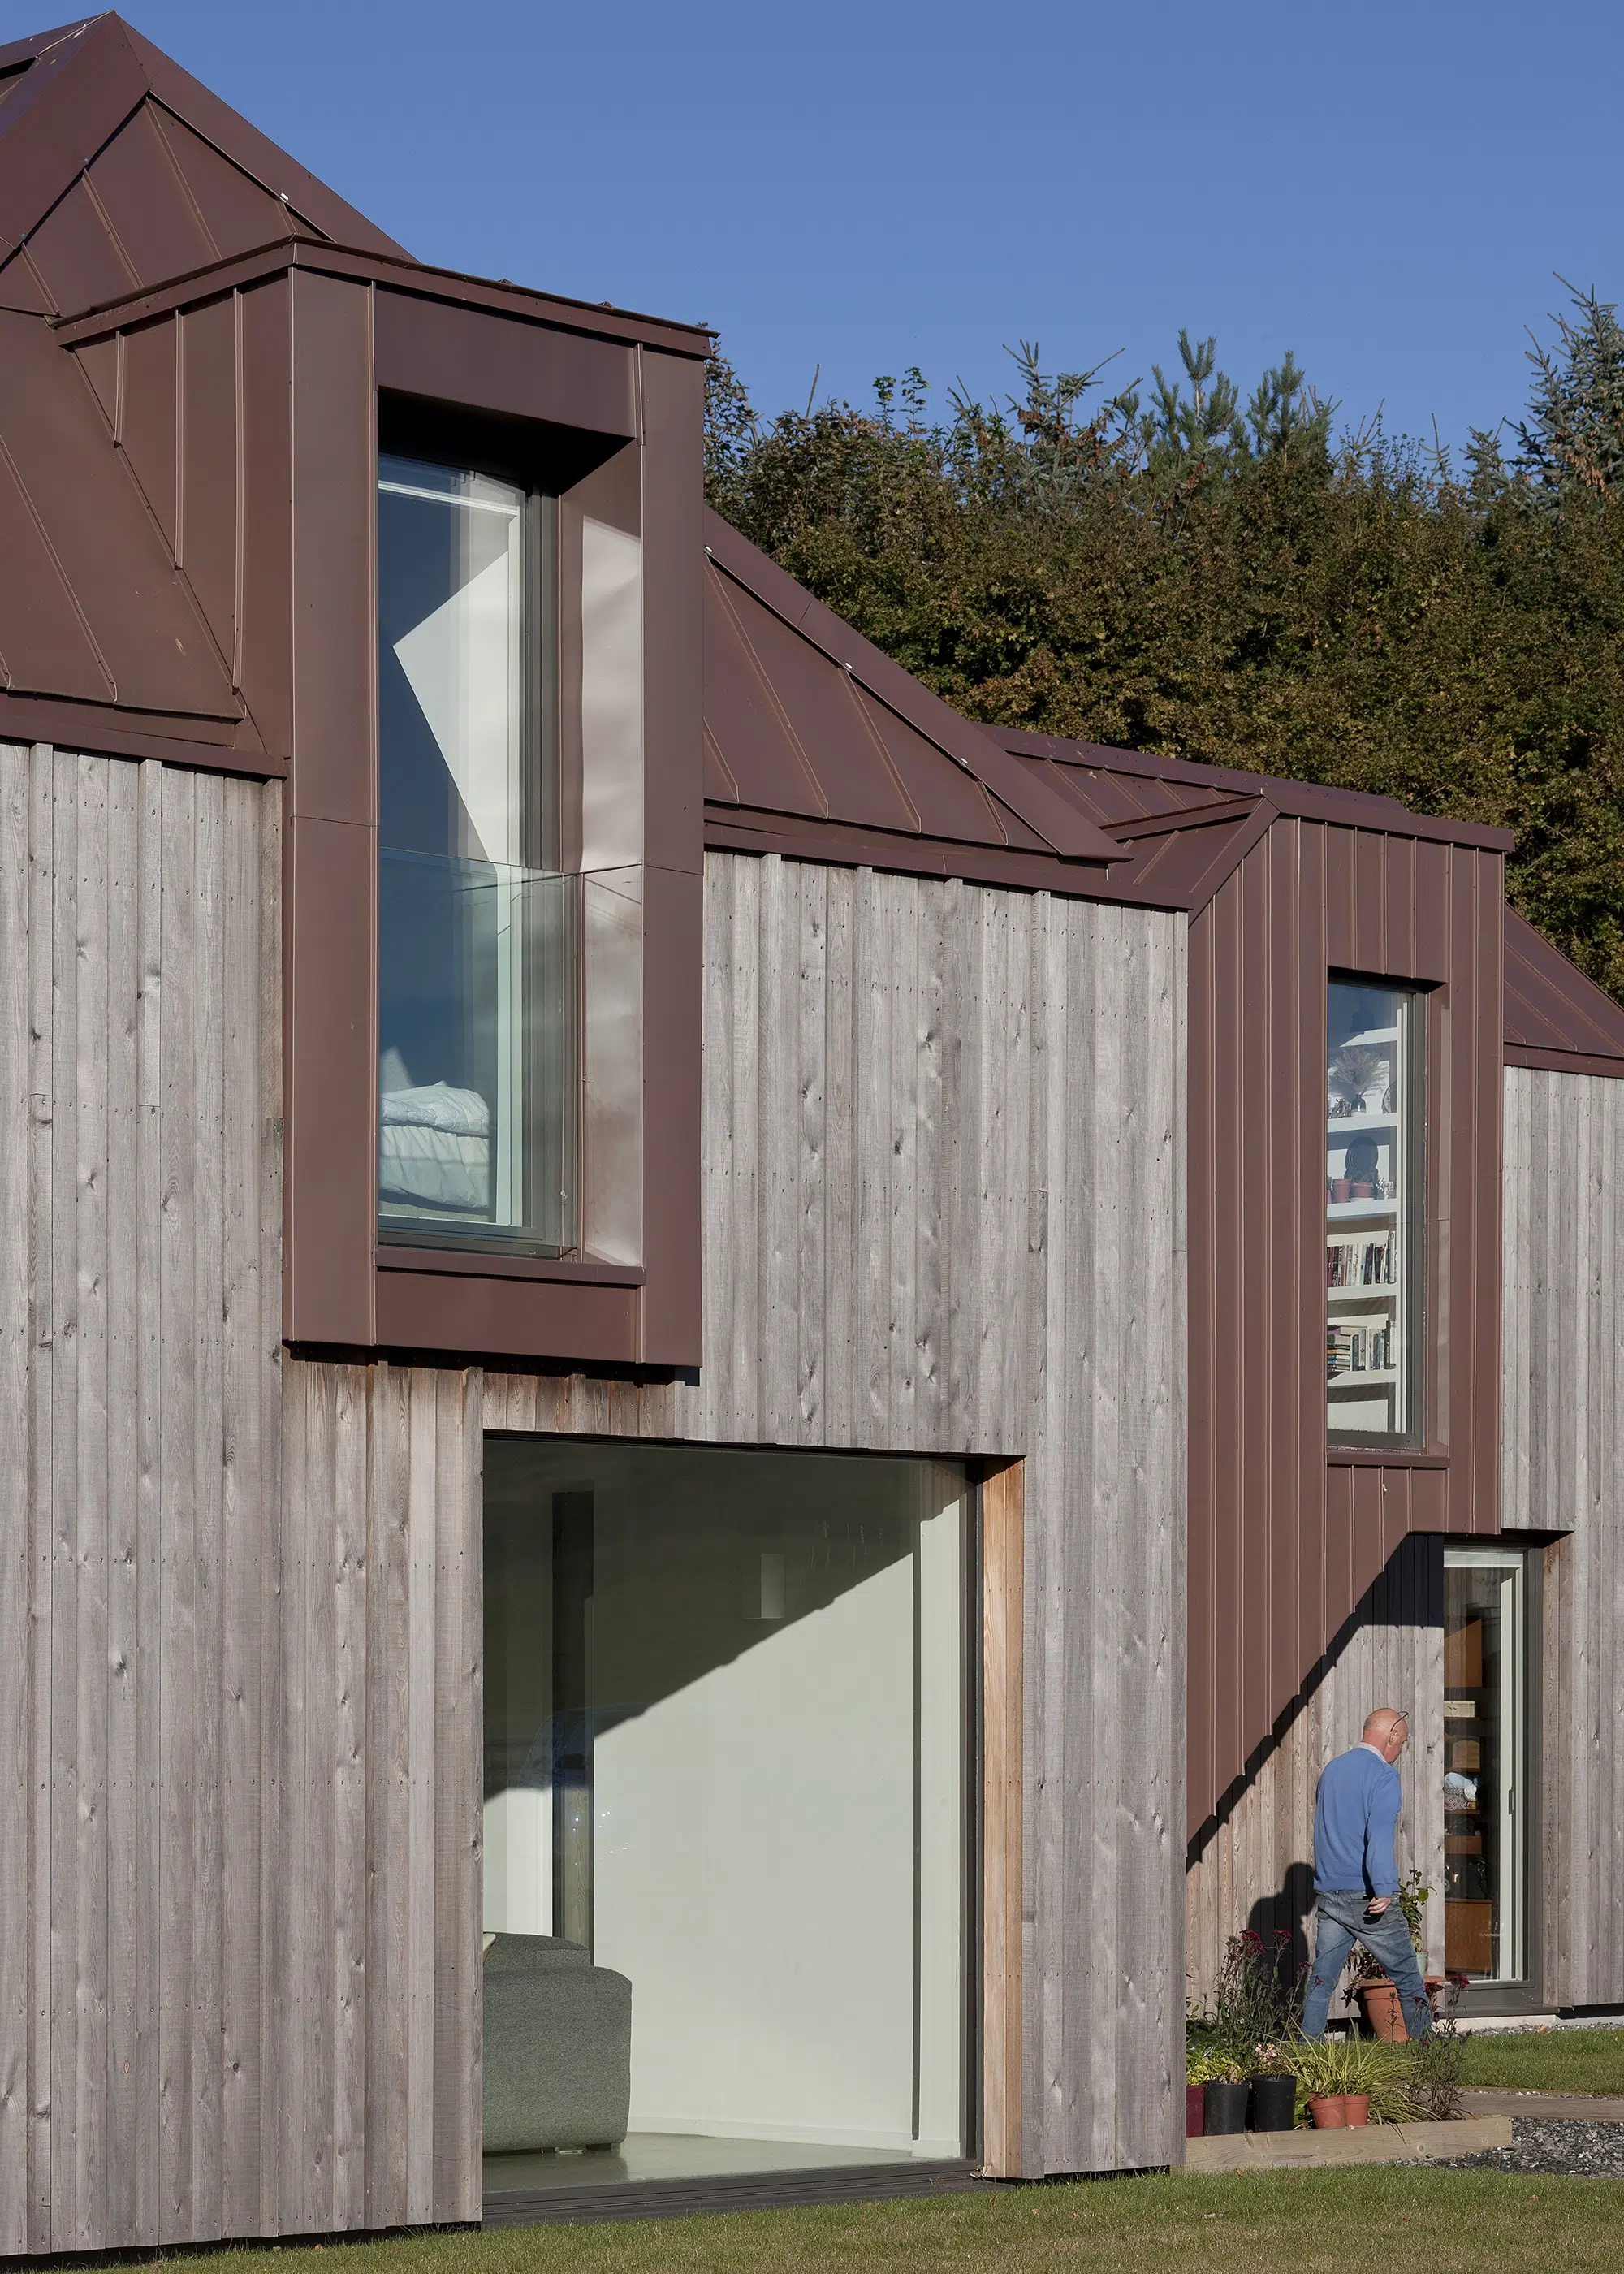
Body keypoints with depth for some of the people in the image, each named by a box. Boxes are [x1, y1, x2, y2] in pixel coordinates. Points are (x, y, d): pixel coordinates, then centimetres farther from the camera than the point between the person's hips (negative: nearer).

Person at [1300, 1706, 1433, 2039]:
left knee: (1321, 1981, 7)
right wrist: (1384, 1889, -30)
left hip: (1328, 1895, 7)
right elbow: (1380, 1834, -22)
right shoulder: (1384, 1775, -9)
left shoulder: (1331, 1769, 14)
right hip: (1366, 1896, -7)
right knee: (1407, 1979, 5)